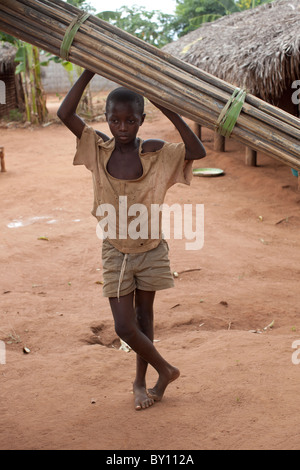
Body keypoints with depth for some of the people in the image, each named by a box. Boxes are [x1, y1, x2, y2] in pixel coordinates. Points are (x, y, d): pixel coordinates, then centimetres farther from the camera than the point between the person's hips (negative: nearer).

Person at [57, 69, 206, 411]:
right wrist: (90, 71, -22)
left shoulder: (154, 152, -11)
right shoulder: (99, 149, -8)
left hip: (150, 249, 0)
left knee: (144, 315, 14)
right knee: (124, 326, -2)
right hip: (115, 251, 1)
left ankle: (141, 381, 34)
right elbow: (65, 114, -17)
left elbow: (197, 151, -24)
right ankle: (165, 370, 23)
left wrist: (170, 111, -26)